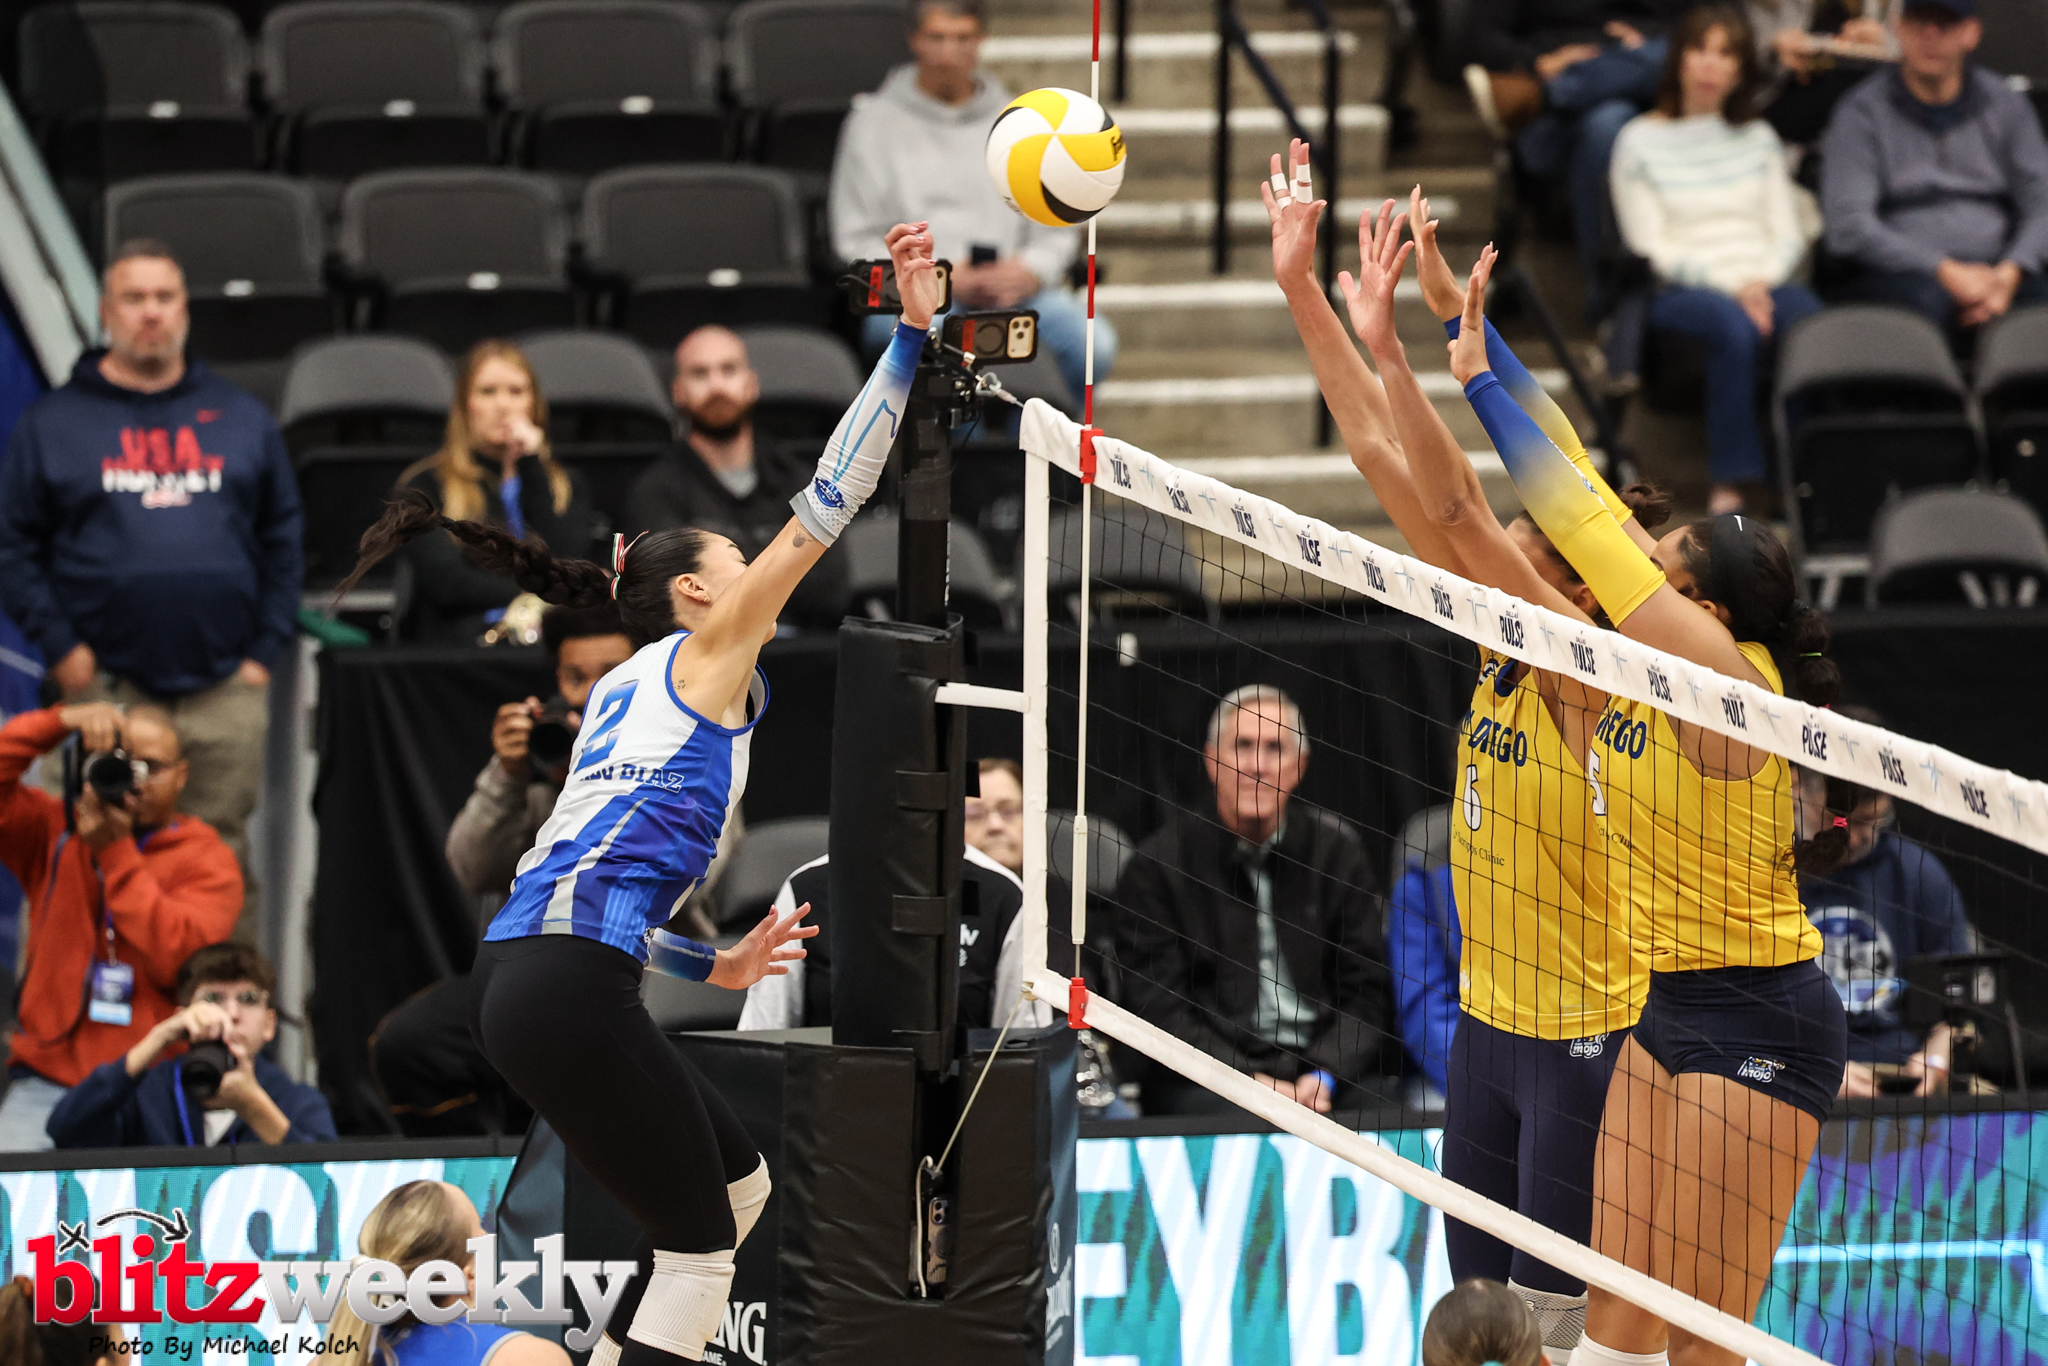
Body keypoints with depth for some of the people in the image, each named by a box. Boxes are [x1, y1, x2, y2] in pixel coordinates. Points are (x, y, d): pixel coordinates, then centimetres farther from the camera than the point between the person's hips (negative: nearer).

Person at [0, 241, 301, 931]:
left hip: (227, 693, 2)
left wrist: (266, 651, 3)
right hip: (105, 690, -2)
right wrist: (61, 648, -7)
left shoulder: (243, 419, 15)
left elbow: (283, 541, 14)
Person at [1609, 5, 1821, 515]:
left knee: (1810, 319, -33)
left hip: (1763, 280, 3)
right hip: (1679, 290, -3)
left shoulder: (1757, 138, 21)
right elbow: (1649, 248, 0)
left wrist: (1762, 280, -8)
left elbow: (1788, 234, 15)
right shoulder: (1641, 142, 8)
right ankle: (1729, 481, -35)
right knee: (1736, 326, -38)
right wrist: (1731, 286, -13)